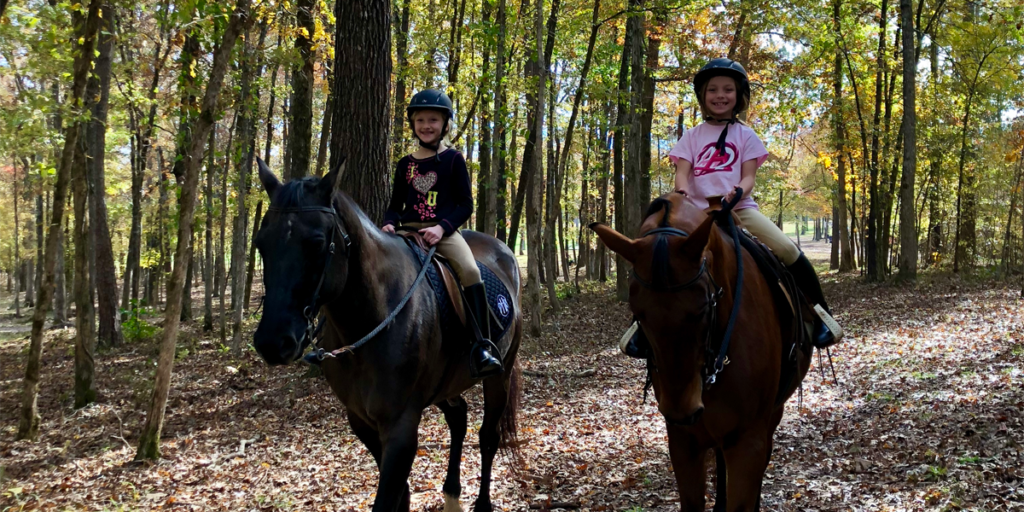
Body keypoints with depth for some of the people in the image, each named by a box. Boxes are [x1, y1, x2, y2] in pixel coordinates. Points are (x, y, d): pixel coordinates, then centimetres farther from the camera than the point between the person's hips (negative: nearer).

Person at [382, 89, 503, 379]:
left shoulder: (453, 159, 4)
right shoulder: (406, 164, 15)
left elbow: (465, 205, 0)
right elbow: (395, 205, 17)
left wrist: (442, 228, -17)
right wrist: (389, 223, -6)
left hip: (443, 230, -4)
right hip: (409, 232, 4)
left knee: (470, 271, -30)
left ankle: (482, 347, -31)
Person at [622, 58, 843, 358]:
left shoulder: (745, 136, 10)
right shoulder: (692, 136, 11)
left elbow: (749, 177, 0)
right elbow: (682, 172, -1)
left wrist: (736, 193, -24)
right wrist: (682, 194, -25)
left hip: (739, 208, -1)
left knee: (787, 250, -22)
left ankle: (818, 311, -5)